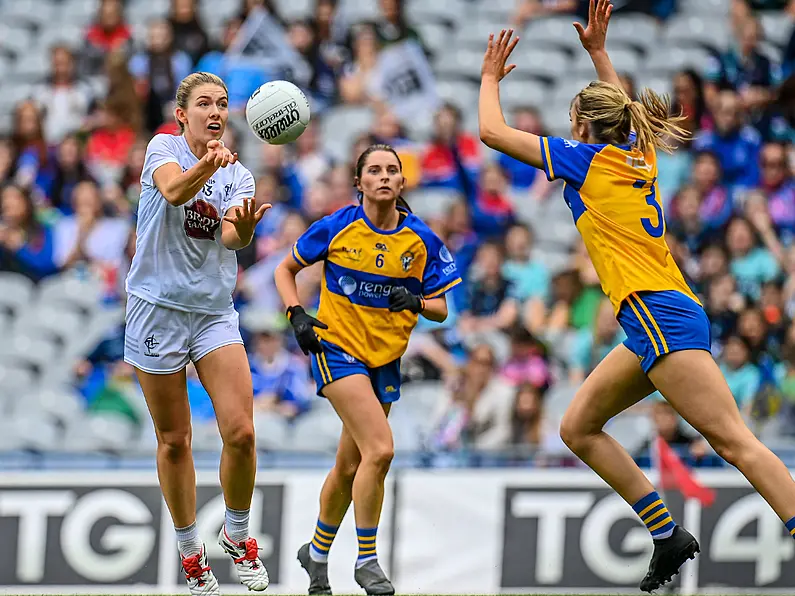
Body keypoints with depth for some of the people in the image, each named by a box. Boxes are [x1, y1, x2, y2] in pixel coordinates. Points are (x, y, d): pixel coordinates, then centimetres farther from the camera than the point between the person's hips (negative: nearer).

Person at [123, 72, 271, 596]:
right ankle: (190, 548, 20)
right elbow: (172, 189, -27)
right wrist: (207, 165, -47)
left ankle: (237, 534, 11)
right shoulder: (164, 149, -3)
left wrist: (243, 228, -36)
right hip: (158, 309, -3)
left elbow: (231, 237, -12)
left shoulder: (239, 176, 7)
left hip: (215, 312, 3)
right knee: (174, 440, 4)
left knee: (241, 432, -11)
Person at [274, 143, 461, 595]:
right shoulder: (336, 228, -7)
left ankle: (318, 552, 35)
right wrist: (298, 316, -9)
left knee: (351, 466, 12)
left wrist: (416, 302, -18)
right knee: (380, 449, -21)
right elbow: (286, 270, 6)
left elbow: (441, 309, 3)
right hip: (338, 348, -4)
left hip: (386, 359, 4)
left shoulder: (421, 239, -2)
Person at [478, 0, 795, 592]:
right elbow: (624, 109, 44)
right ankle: (668, 536, 10)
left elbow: (493, 131, 6)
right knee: (579, 427, 14)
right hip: (657, 323, 9)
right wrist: (599, 52, 44)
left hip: (659, 315, -9)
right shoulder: (637, 155, 18)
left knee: (736, 441, -18)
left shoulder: (586, 159, -1)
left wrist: (491, 79, 21)